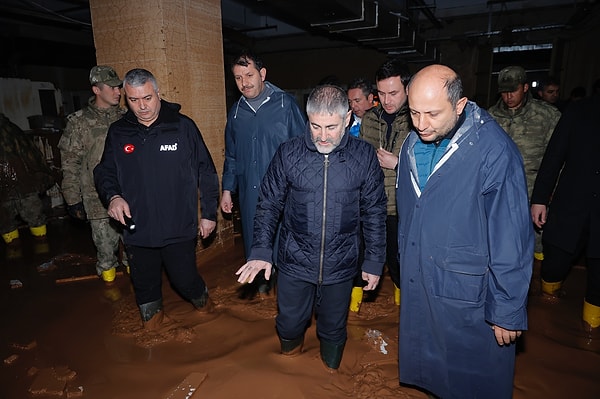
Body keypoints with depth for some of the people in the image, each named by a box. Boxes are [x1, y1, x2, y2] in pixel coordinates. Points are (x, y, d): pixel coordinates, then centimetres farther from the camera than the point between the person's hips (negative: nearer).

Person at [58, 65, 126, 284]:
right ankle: (108, 280, 31)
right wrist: (73, 200, -4)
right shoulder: (79, 123, -4)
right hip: (99, 201, -3)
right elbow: (70, 166, -3)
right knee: (106, 247, 8)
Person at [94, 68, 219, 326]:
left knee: (185, 279, 8)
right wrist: (112, 196, -9)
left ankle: (201, 298, 43)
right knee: (144, 283, 19)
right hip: (137, 230, 3)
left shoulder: (183, 126, -6)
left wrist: (209, 214, -2)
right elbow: (105, 172, 12)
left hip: (179, 228, -3)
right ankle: (151, 314, 48)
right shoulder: (118, 132, 2)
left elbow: (206, 172, -3)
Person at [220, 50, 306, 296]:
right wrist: (227, 189, 13)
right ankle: (261, 282, 38)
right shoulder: (236, 111, 9)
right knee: (254, 240, 14)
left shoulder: (285, 103, -6)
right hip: (249, 192, 4)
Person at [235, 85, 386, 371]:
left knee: (333, 328, 20)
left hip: (341, 265, 0)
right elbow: (269, 204, -2)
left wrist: (374, 261, 0)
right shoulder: (288, 153, -9)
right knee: (290, 323, 18)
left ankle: (331, 369, 52)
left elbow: (374, 213, -1)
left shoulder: (364, 156, -9)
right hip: (294, 262, 0)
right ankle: (291, 351, 54)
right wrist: (262, 250, -10)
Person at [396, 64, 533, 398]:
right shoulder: (413, 143, -1)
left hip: (467, 296, -6)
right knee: (425, 369, 24)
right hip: (416, 287, 6)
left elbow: (512, 241, -18)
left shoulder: (494, 151, -22)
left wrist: (508, 312, -13)